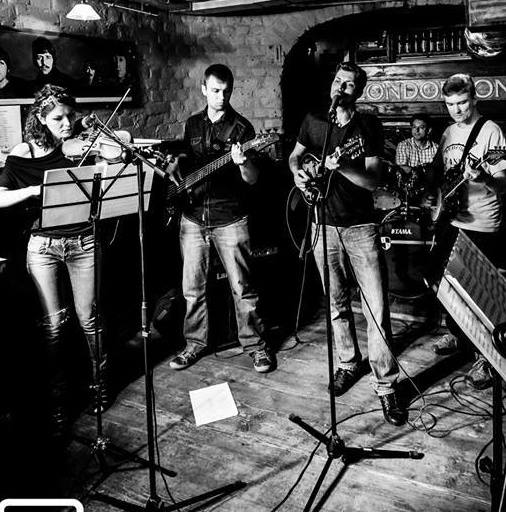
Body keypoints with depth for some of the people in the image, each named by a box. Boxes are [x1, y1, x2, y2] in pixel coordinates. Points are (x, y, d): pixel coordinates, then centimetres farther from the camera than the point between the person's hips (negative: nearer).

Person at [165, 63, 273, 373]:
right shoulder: (192, 124, 11)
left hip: (230, 219, -4)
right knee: (193, 288, 10)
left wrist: (242, 163, -31)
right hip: (192, 217, 4)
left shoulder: (241, 127, -3)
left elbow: (252, 180, -10)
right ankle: (196, 343, 26)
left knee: (242, 288, 1)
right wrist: (175, 165, 1)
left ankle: (256, 346, 15)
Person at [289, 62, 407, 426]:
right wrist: (297, 172, 0)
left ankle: (386, 384, 5)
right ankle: (349, 363, 33)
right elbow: (295, 155, 22)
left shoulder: (367, 125, -4)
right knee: (337, 304, 14)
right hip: (324, 225, 3)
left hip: (361, 227, -3)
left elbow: (373, 179, -10)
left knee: (377, 309, -5)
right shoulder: (313, 120, 7)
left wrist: (342, 166, -27)